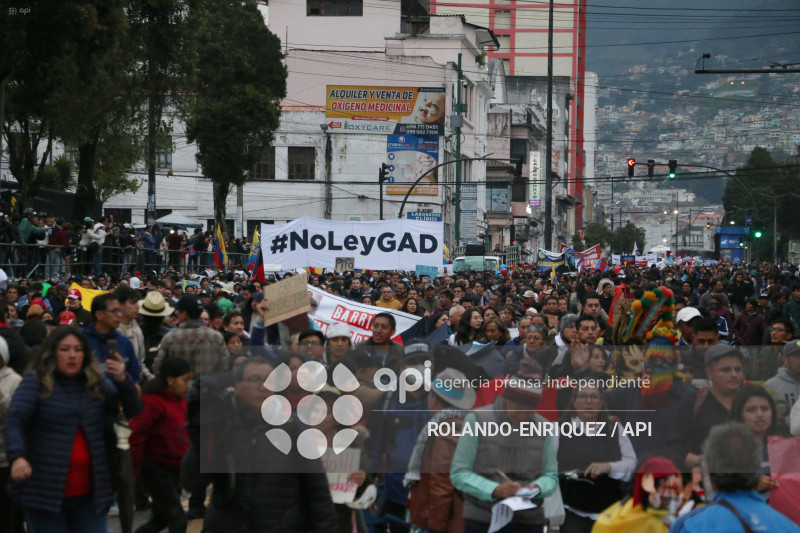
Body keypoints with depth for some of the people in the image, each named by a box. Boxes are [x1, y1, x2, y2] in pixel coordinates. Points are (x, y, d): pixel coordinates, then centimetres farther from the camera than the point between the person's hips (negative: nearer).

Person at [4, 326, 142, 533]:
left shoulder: (97, 383, 10)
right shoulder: (35, 381, -1)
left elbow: (132, 410, 5)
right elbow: (15, 421, -11)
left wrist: (123, 380, -15)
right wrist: (17, 457, -30)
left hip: (89, 494, 3)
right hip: (44, 492, -3)